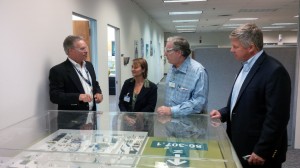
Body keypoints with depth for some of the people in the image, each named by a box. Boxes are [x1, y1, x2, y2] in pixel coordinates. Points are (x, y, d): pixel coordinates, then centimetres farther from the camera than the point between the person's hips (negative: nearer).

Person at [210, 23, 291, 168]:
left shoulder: (274, 71, -20)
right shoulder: (246, 66, 8)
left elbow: (276, 118, -22)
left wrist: (261, 151, -19)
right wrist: (224, 113, 5)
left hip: (258, 151, -8)